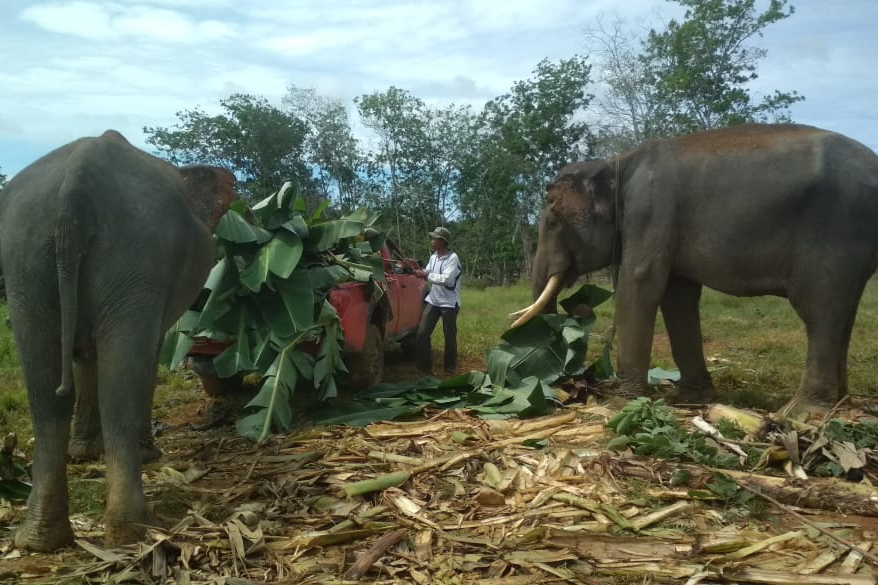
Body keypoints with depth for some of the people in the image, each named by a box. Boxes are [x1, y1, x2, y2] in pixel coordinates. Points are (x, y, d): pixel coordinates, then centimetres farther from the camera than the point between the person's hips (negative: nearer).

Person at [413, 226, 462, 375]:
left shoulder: (453, 258, -16)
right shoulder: (433, 257, 8)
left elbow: (446, 279, -26)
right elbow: (428, 274, 12)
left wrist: (426, 275, -23)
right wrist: (417, 269, -5)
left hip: (449, 303, -6)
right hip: (432, 300, 7)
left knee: (449, 337, 4)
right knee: (422, 333, 0)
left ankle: (450, 368, 20)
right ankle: (425, 366, 11)